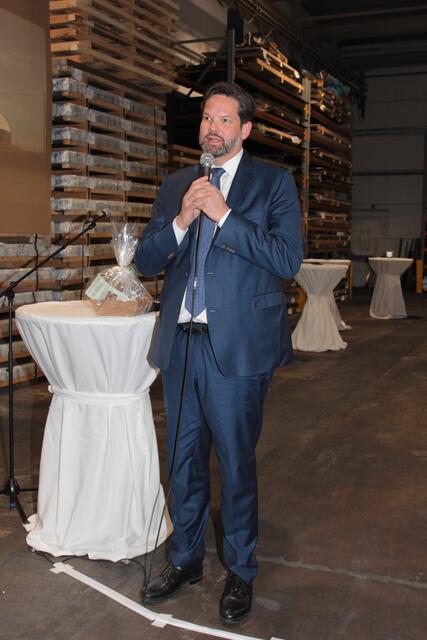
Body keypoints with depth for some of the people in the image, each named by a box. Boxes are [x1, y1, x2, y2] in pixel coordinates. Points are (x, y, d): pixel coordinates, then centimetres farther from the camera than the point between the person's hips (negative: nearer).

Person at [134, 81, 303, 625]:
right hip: (180, 344, 5)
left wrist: (224, 214, -16)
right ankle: (185, 559, 36)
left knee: (236, 464, 6)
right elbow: (146, 261, 8)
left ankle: (240, 573, 26)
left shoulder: (273, 182, 0)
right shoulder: (175, 186, 13)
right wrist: (180, 221, -10)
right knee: (184, 461, 16)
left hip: (237, 347, -4)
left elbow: (288, 260, -12)